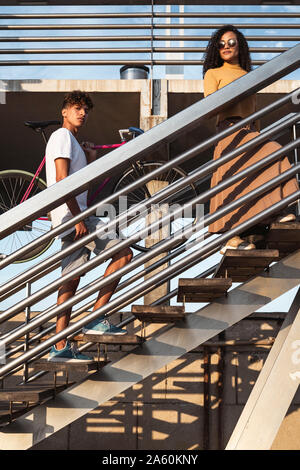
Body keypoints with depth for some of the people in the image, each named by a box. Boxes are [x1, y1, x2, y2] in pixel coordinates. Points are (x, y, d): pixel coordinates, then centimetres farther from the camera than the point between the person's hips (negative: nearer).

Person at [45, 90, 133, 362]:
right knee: (123, 253, -9)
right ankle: (96, 319, -8)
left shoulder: (72, 141, 26)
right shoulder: (63, 136, -5)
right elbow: (62, 180, -17)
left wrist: (91, 160, 13)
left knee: (72, 279, 6)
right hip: (71, 215, -10)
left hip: (74, 217, 10)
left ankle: (61, 347, 7)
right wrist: (79, 218, -21)